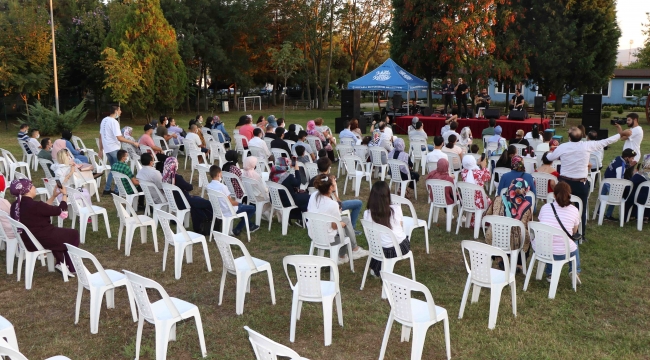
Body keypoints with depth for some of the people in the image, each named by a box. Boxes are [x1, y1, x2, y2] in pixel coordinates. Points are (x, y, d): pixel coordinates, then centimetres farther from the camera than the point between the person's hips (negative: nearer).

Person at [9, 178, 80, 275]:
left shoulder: (16, 205, 0)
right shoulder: (34, 205, -27)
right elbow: (61, 211, -16)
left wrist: (54, 196, 12)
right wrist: (64, 195, -3)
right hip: (40, 240, -9)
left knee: (58, 233, 32)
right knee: (73, 234, 10)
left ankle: (60, 263, 29)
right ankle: (71, 267, 20)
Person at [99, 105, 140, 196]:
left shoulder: (104, 120, 11)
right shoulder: (114, 122, -17)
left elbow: (100, 136, 15)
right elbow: (119, 138, -23)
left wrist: (101, 149, 21)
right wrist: (133, 142, -18)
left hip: (107, 149, 9)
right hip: (114, 149, -9)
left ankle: (107, 189, 18)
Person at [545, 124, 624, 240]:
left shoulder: (562, 147, -10)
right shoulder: (587, 146, -10)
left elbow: (550, 158, 6)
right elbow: (605, 142, 2)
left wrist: (549, 153, 30)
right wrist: (620, 134, 17)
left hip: (565, 182, 0)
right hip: (581, 184, 0)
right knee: (581, 210, 12)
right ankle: (581, 235, 19)